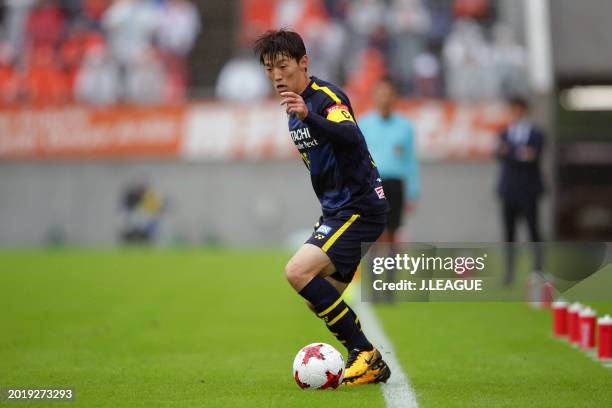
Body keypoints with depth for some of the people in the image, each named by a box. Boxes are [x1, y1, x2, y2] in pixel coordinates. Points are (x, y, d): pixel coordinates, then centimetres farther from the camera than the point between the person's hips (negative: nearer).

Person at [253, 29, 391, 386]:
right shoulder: (297, 107, 14)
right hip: (337, 210, 10)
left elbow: (351, 137, -36)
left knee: (298, 272, -23)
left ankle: (365, 353, -16)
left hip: (360, 208, -10)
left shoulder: (326, 97, -14)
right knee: (317, 301, 10)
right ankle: (372, 366, 19)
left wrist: (308, 117, -50)